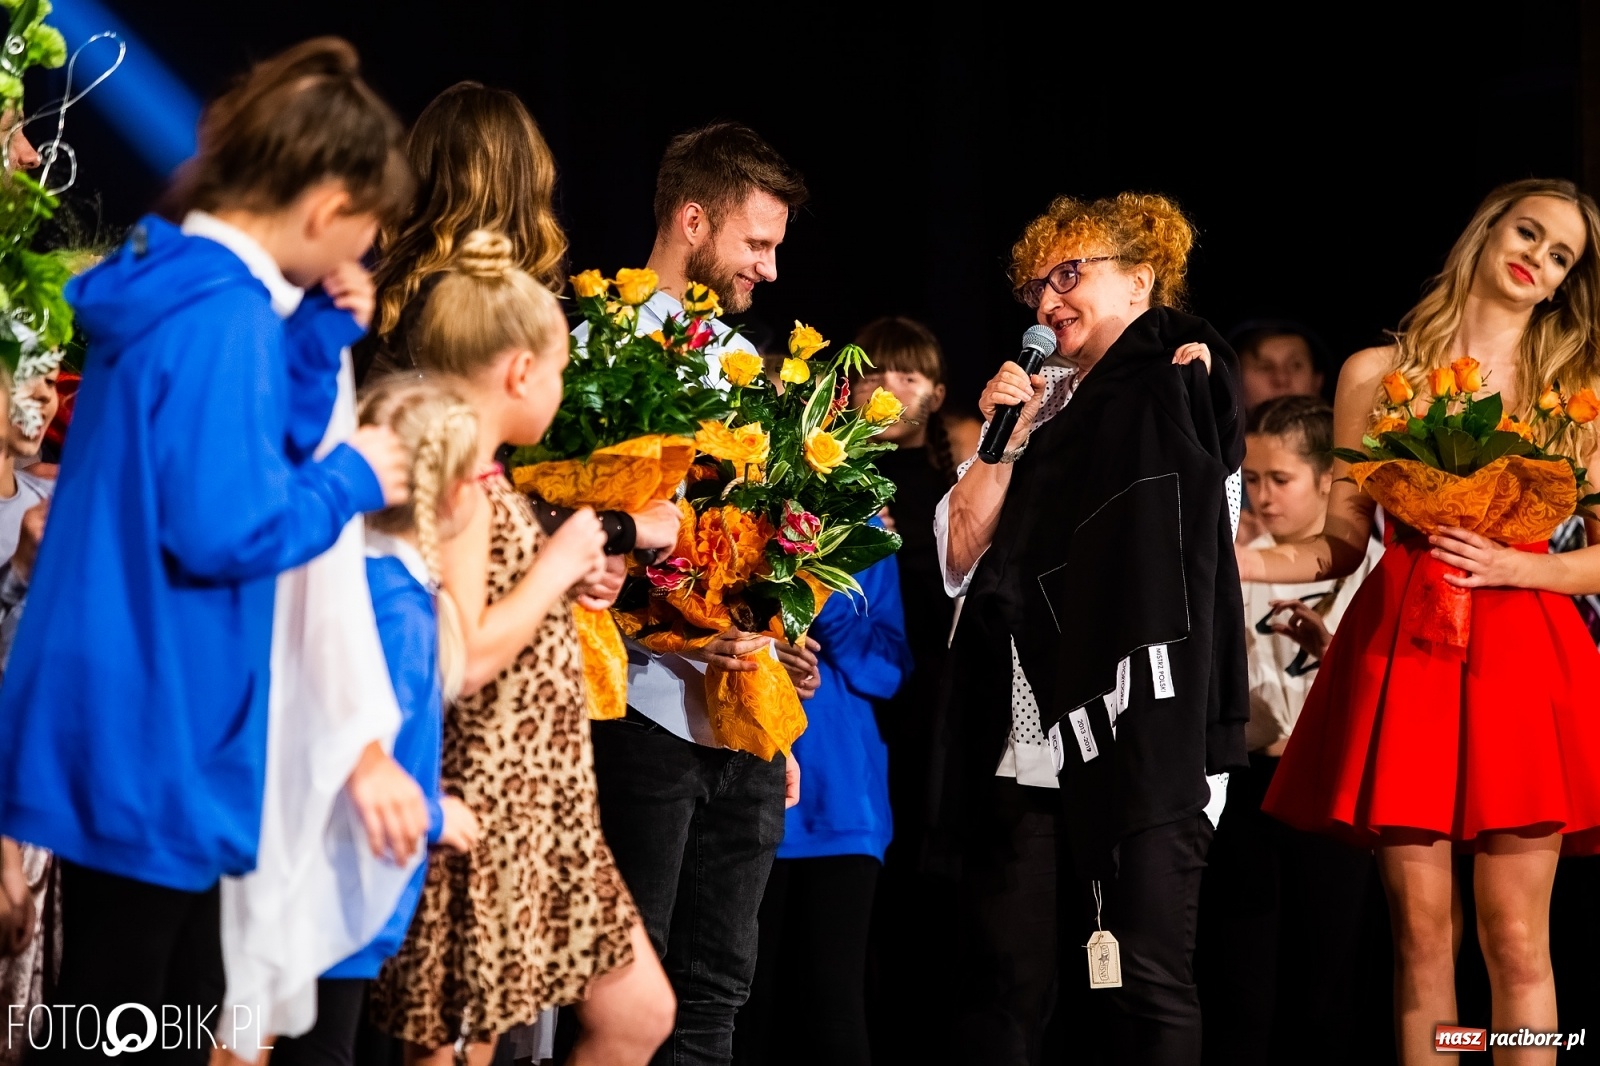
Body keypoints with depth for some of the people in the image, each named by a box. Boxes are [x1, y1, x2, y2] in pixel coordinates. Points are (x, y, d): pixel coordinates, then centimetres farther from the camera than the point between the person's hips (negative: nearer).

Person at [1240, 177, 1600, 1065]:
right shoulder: (1377, 375, 11)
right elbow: (1341, 542, 10)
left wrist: (1513, 564, -12)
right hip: (1399, 656, 1)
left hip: (1521, 659, 0)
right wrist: (1235, 562, -6)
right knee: (1421, 934, 0)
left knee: (1515, 940, -4)